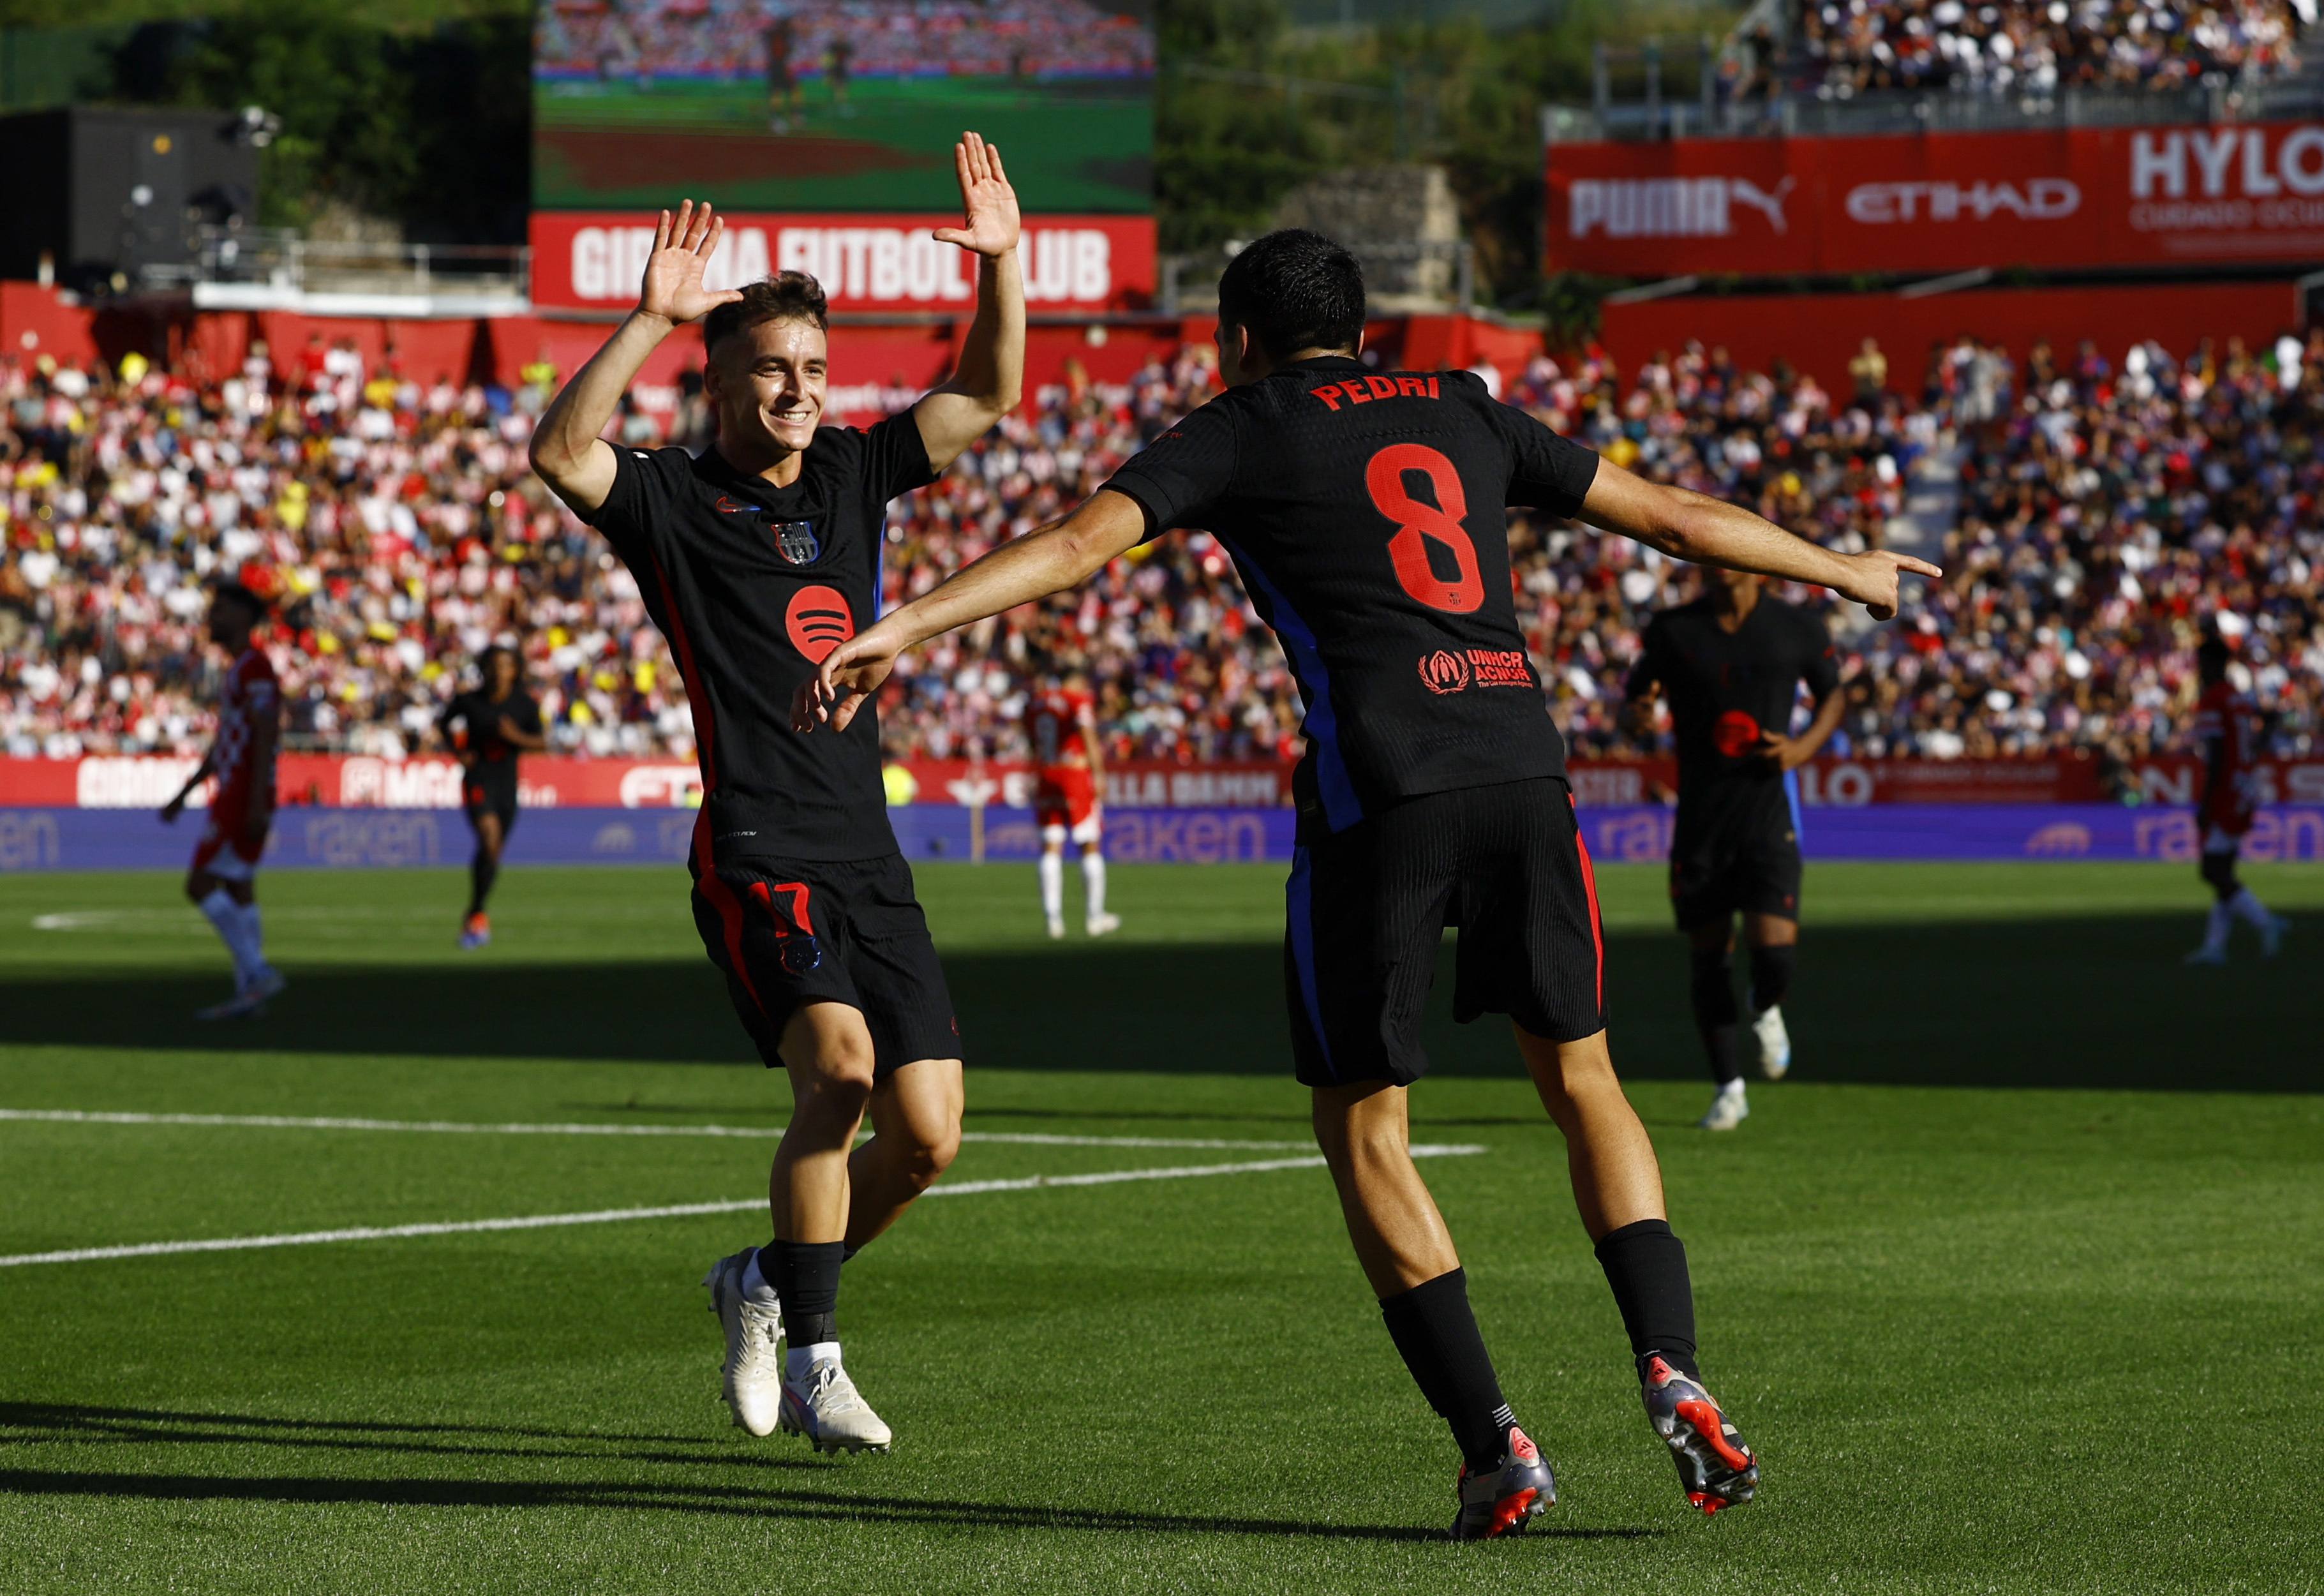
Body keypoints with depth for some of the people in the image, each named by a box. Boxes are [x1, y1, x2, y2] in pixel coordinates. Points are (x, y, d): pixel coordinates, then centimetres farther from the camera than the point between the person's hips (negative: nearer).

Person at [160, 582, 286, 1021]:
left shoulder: (255, 665, -12)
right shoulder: (239, 669, 20)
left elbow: (265, 735, -21)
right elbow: (222, 744, 25)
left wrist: (257, 802, -27)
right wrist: (183, 796, 25)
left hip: (245, 798, -10)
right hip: (234, 796, 10)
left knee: (201, 886, -11)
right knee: (237, 892, 8)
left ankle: (259, 972, -12)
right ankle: (248, 993, 8)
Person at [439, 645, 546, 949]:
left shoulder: (525, 704, -2)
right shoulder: (469, 701, -6)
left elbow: (541, 742, 4)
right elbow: (445, 722, 13)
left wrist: (517, 737, -16)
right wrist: (459, 751, -3)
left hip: (507, 780, 3)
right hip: (478, 778, -3)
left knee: (492, 853, 11)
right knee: (490, 837, -24)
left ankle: (471, 916, 31)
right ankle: (478, 916, -17)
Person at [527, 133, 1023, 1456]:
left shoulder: (852, 474, 15)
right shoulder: (673, 501, -1)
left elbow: (987, 400, 17)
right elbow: (562, 453, -20)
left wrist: (1003, 262, 2)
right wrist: (649, 321, -29)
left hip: (869, 861, 6)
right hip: (759, 855, -6)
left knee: (926, 1138, 1)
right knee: (839, 1066, -27)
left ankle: (769, 1284, 26)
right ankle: (813, 1361, -15)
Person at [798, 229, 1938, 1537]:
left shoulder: (1239, 433, 12)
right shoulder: (1462, 412, 23)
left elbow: (1081, 543, -4)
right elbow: (1673, 516, 29)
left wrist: (905, 626, -8)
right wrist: (1844, 570, 42)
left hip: (1377, 790, -4)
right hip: (1522, 765, 4)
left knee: (1364, 1125, 8)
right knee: (1582, 1076, 19)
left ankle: (1496, 1445, 0)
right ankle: (1673, 1371, 2)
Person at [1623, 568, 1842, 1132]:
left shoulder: (1797, 629, 2)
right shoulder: (1672, 631, 2)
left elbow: (1832, 693, 15)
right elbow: (1636, 694, 11)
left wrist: (1804, 747, -3)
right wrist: (1637, 713, -15)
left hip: (1768, 809, -1)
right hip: (1700, 811, 1)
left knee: (1775, 948, -14)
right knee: (1708, 957, 4)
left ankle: (1767, 1011, 23)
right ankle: (1729, 1089, 19)